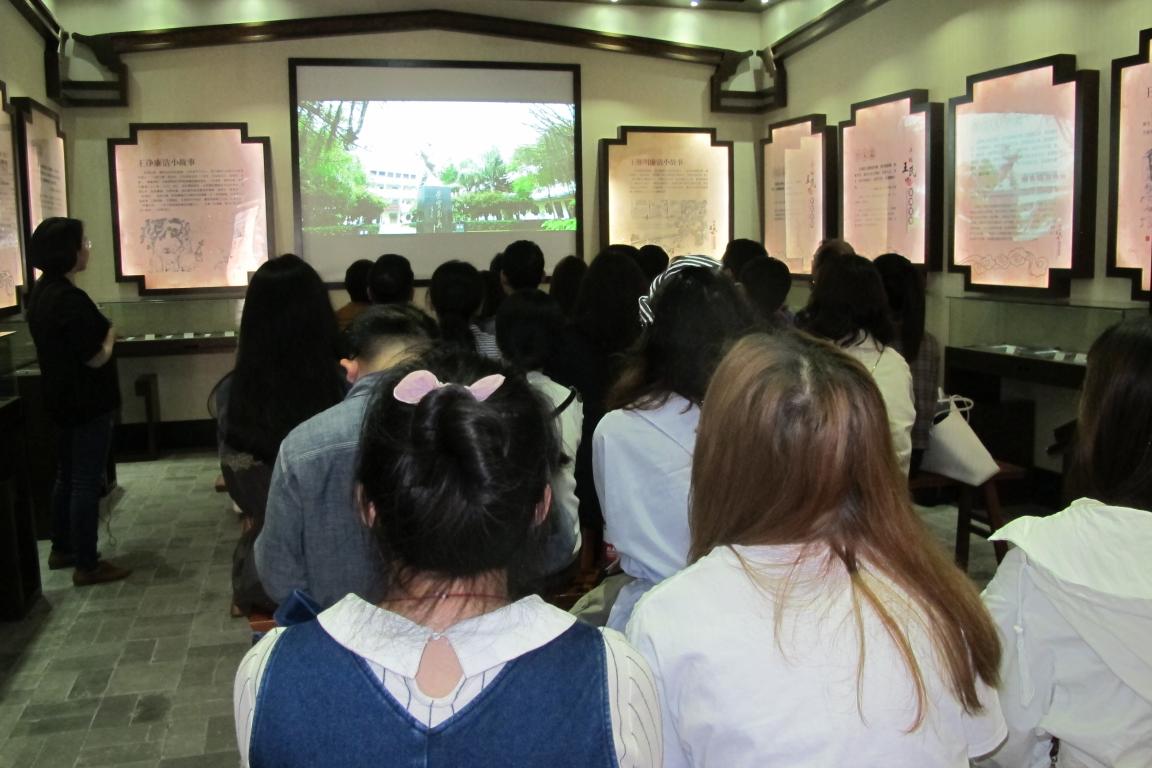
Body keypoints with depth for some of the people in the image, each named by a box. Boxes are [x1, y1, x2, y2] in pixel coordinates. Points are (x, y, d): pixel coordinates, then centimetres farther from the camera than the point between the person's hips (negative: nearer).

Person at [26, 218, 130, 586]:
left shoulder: (41, 292, 7)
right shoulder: (69, 299, -25)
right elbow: (95, 357, -23)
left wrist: (100, 330, 6)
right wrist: (110, 334, -5)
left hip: (63, 399, 10)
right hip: (87, 403, -10)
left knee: (67, 476, 20)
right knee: (87, 482, -2)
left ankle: (61, 550, 32)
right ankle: (87, 565, 6)